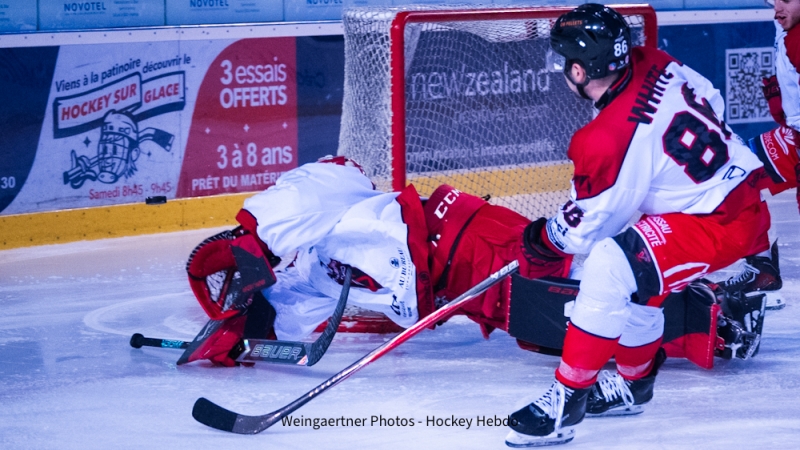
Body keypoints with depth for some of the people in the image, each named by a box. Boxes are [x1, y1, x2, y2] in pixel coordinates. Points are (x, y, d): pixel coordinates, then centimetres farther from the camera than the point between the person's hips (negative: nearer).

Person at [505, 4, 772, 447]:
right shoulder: (653, 64, -3)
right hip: (745, 192, 10)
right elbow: (711, 102, 14)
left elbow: (586, 225, -11)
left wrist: (541, 240, 9)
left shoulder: (607, 141, -24)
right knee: (634, 280, 21)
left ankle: (566, 399, -13)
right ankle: (633, 384, 38)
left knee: (610, 269, -19)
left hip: (719, 224, -10)